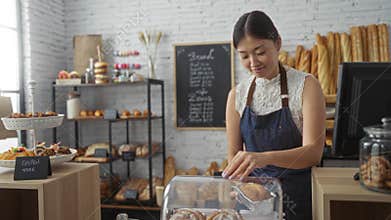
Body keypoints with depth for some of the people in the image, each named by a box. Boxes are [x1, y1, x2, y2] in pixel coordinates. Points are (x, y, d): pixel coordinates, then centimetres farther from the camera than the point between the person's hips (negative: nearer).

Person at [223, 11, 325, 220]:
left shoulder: (306, 85, -8)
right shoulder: (237, 95, 1)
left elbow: (313, 151, -17)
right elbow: (233, 154, 4)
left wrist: (265, 157, -34)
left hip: (297, 193, -2)